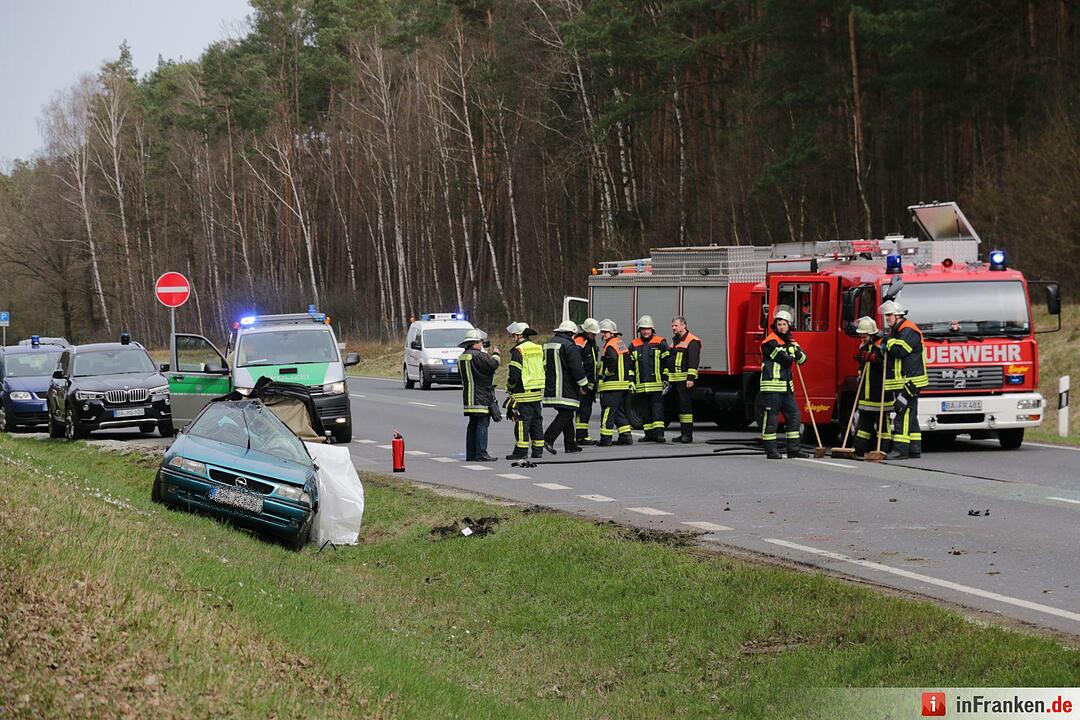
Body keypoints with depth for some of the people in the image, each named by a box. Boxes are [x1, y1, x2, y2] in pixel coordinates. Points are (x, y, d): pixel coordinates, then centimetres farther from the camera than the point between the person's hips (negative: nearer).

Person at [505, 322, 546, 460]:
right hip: (538, 392, 8)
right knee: (536, 421, 12)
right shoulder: (539, 349, 13)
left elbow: (514, 375, -15)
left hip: (523, 393, -8)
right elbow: (544, 369, 19)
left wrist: (509, 386, 3)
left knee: (522, 422, -6)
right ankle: (538, 450, 14)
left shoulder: (518, 351, -12)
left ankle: (521, 451, -7)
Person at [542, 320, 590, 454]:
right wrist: (584, 386, -6)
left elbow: (545, 365, 24)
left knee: (566, 414, 15)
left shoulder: (548, 344, 17)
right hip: (565, 390, -9)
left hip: (551, 387, 9)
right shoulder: (569, 346, -11)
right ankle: (548, 439, -20)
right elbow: (577, 368, -14)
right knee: (565, 414, -9)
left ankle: (570, 444, 16)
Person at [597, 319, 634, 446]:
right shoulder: (621, 344, 17)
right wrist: (630, 379, 18)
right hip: (623, 384, 10)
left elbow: (613, 361, -28)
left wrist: (607, 373, -11)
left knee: (607, 412, -6)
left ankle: (606, 438, -6)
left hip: (611, 384, -10)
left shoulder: (610, 346, -12)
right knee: (620, 411, 16)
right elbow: (629, 363, 19)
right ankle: (626, 436, 13)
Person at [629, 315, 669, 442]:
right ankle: (649, 434, 11)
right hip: (640, 386, 4)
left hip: (656, 384, -4)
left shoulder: (660, 343, 3)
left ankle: (659, 432, -13)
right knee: (644, 410, 6)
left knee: (657, 408, -9)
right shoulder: (634, 345, 13)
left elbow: (667, 362, 1)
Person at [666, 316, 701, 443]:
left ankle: (688, 434, -10)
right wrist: (667, 378, 23)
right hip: (675, 379, 9)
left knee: (686, 406, -10)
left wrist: (690, 378, -22)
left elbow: (693, 361, -16)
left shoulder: (692, 341, -8)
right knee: (680, 407, 10)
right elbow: (669, 360, 26)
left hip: (685, 380, -9)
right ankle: (683, 433, 13)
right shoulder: (675, 341, 20)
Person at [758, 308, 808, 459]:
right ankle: (771, 451, -1)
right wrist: (790, 356, 4)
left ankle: (794, 449, 12)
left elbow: (802, 359, 15)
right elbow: (785, 360, -17)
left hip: (787, 387, 8)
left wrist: (797, 351, -4)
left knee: (794, 416, 7)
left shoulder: (789, 341, 16)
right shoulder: (771, 342, -11)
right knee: (771, 419, -5)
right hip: (772, 386, -8)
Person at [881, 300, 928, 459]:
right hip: (900, 383, 10)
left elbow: (901, 350, -25)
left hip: (909, 382, -10)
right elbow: (890, 354, 26)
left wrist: (889, 342, -8)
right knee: (909, 416, 12)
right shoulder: (895, 331, 20)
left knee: (903, 413, -14)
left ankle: (901, 448, -18)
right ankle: (914, 448, 16)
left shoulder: (909, 330, -12)